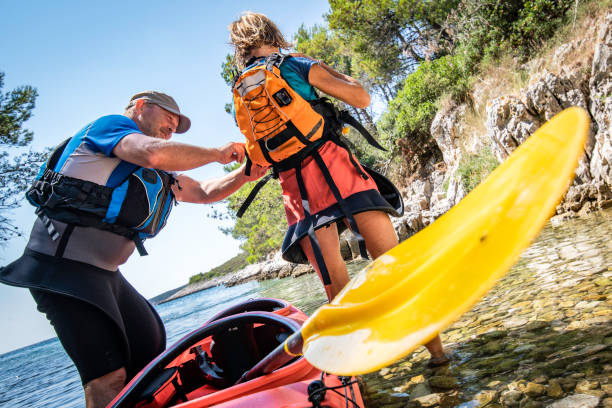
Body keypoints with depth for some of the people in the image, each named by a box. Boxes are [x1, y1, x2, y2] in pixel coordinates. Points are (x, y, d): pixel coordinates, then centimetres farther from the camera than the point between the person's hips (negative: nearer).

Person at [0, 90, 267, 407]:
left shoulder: (151, 171, 22)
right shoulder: (110, 125, -3)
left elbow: (203, 192, 19)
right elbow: (156, 154, -24)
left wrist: (245, 174, 4)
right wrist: (216, 154, -11)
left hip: (103, 272, 10)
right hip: (63, 262, -10)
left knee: (152, 349, 10)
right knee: (109, 375, -15)